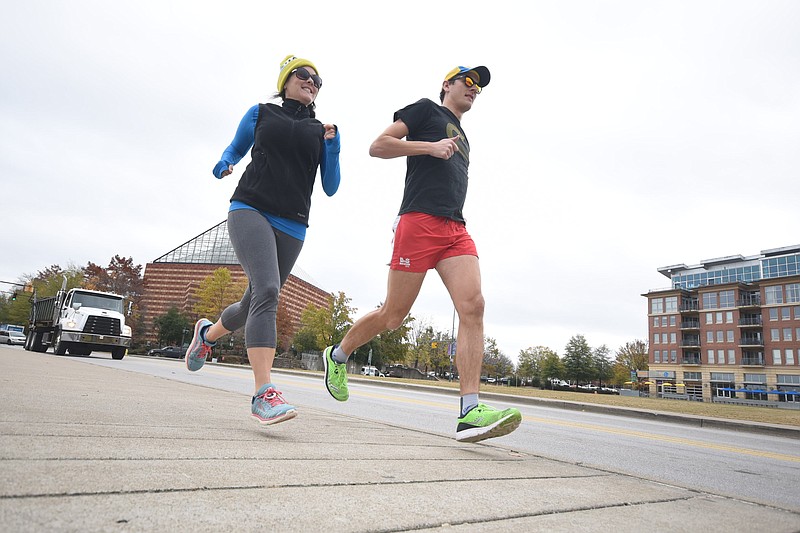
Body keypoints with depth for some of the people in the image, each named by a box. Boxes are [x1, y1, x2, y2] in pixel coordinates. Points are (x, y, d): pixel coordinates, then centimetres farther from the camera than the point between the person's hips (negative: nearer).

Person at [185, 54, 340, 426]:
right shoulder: (261, 113, 14)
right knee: (267, 289, -25)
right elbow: (234, 149, 23)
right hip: (251, 210, -3)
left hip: (292, 226, 4)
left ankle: (208, 333, 42)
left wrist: (331, 145, -1)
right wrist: (223, 166, 0)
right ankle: (264, 394, -29)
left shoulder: (320, 131, 16)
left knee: (257, 302, 9)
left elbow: (330, 188, 12)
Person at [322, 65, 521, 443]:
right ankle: (338, 356, 25)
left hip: (456, 229, 7)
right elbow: (377, 147, 0)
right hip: (419, 221, -6)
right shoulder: (426, 109, 11)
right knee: (393, 315, -2)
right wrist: (431, 147, -7)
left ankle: (470, 413, -21)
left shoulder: (461, 138, 32)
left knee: (473, 306, -16)